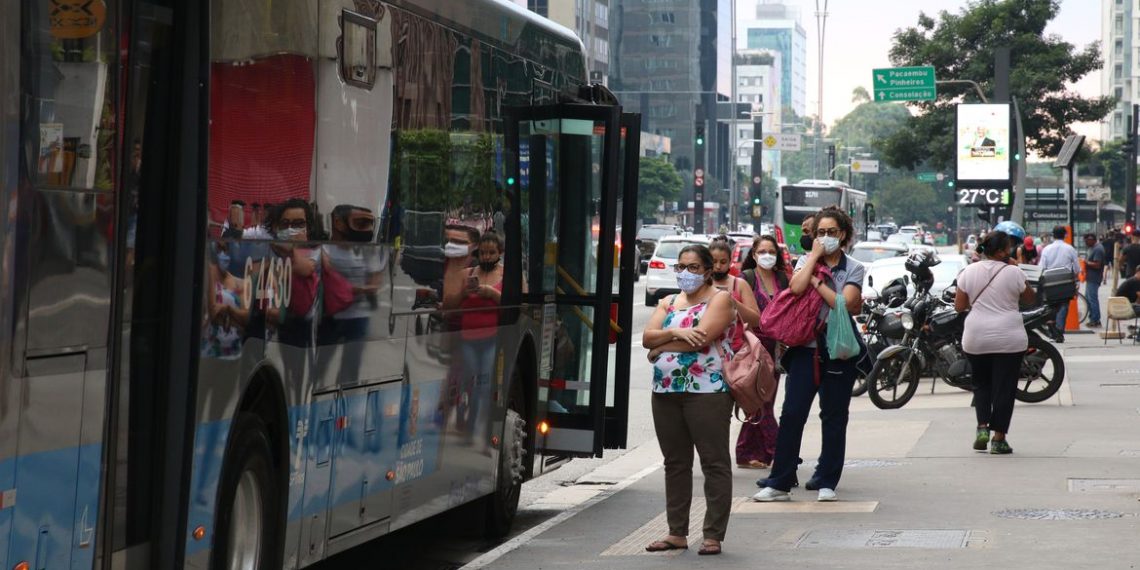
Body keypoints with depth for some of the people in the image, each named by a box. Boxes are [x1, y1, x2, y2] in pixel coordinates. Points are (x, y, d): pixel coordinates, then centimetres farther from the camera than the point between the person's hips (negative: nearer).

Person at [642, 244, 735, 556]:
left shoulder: (719, 299, 0)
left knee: (714, 462, -5)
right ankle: (677, 532, 15)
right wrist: (676, 333, -14)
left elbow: (702, 337, -15)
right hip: (666, 391, 7)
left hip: (707, 391, -7)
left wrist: (661, 347, -4)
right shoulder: (668, 303, 19)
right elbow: (647, 337, 4)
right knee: (675, 463, 9)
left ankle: (714, 535, -4)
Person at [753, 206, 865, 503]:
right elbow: (796, 287, -14)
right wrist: (815, 256, -7)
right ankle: (779, 482, -3)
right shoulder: (807, 261, 8)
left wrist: (817, 282, -10)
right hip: (806, 346, 1)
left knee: (834, 418, 6)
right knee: (792, 413, -5)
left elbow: (845, 303, -14)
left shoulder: (854, 268, 4)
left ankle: (827, 482, 14)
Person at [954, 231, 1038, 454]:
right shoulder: (1013, 273, -8)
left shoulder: (969, 272, 0)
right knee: (1004, 387, 4)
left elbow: (959, 306, 3)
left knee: (981, 384, 19)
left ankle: (982, 427, 2)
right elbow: (1030, 298, 6)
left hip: (976, 339, 3)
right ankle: (999, 438, 4)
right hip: (1009, 339, -2)